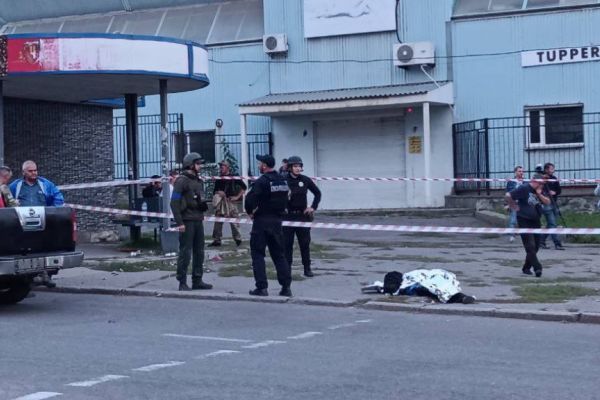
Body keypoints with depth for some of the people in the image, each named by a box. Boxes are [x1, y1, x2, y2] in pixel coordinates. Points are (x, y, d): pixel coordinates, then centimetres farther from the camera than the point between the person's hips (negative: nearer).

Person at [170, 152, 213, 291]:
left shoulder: (197, 180, 16)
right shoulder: (182, 181, -10)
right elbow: (174, 203, -14)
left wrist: (202, 205, 9)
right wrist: (179, 222, -19)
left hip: (198, 221, 8)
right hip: (187, 221, -8)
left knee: (199, 252, 10)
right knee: (185, 253, -5)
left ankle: (197, 281, 18)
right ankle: (182, 283, 0)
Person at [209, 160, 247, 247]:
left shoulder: (234, 178, 0)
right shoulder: (218, 179, 13)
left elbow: (244, 187, 0)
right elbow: (215, 191, 19)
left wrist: (237, 197, -6)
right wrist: (218, 192, -4)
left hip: (231, 203, -4)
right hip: (221, 203, 5)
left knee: (234, 222, -5)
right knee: (218, 222, 3)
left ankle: (238, 239, 2)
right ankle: (216, 240, 8)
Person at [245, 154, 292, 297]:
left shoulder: (262, 182, -16)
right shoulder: (283, 180, 7)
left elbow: (250, 199, -22)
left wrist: (250, 212, -3)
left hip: (262, 221, -7)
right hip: (277, 220, 7)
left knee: (257, 253, 2)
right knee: (278, 254, 12)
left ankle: (262, 287, -3)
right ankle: (286, 286, 8)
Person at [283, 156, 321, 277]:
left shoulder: (305, 180, 1)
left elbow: (317, 193, 12)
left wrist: (313, 207, 6)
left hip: (303, 215, 1)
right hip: (288, 216, -1)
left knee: (305, 243, 4)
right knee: (287, 243, 3)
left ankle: (307, 268, 11)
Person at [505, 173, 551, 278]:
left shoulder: (539, 191, 10)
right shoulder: (524, 188, -12)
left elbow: (547, 202, 2)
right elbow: (508, 196, -17)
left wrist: (539, 194, -12)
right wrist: (514, 206, -11)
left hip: (536, 221, 8)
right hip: (524, 221, -8)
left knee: (535, 246, 9)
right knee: (530, 246, -12)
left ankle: (526, 267, 21)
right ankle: (537, 268, -16)